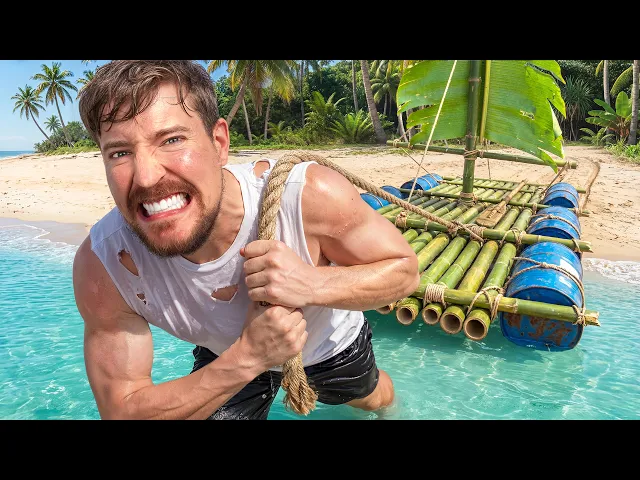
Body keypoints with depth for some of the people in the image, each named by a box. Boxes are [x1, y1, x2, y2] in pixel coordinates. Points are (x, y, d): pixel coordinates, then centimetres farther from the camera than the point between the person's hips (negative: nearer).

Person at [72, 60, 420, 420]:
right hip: (228, 360, -1)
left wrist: (314, 284, -47)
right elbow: (121, 409, -28)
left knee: (371, 397, 32)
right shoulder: (103, 265, -35)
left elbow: (405, 269, -25)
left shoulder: (312, 195, -41)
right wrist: (246, 357, -45)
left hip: (331, 337, 2)